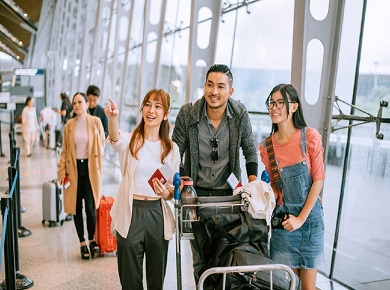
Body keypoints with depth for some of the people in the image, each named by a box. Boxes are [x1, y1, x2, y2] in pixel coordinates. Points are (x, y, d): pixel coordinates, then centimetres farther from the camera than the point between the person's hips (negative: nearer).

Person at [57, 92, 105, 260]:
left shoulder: (95, 122, -1)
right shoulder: (69, 125, 5)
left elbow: (102, 144, 6)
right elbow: (64, 150, 7)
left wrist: (96, 161, 2)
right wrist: (62, 170, 0)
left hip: (91, 168, -2)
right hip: (74, 168, 2)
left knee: (90, 207, -6)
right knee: (77, 207, 6)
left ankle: (92, 240, 19)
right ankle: (82, 243, 21)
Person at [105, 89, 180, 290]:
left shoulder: (172, 149, 4)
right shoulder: (130, 141, -4)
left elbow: (173, 190, 9)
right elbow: (115, 138, -30)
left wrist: (166, 193, -14)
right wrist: (112, 117, -51)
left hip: (158, 215, 2)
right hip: (130, 214, -2)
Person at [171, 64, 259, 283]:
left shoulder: (240, 114, -6)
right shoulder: (188, 113, -9)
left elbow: (250, 150, 6)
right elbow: (176, 152, -1)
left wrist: (253, 181, -5)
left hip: (228, 191, 1)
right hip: (196, 191, 0)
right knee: (200, 252, 5)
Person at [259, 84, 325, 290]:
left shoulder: (310, 137, -8)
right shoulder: (266, 146, 0)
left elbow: (318, 180, -8)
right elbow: (274, 185, 8)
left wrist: (301, 218, -10)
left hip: (310, 217, -1)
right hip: (283, 219, 2)